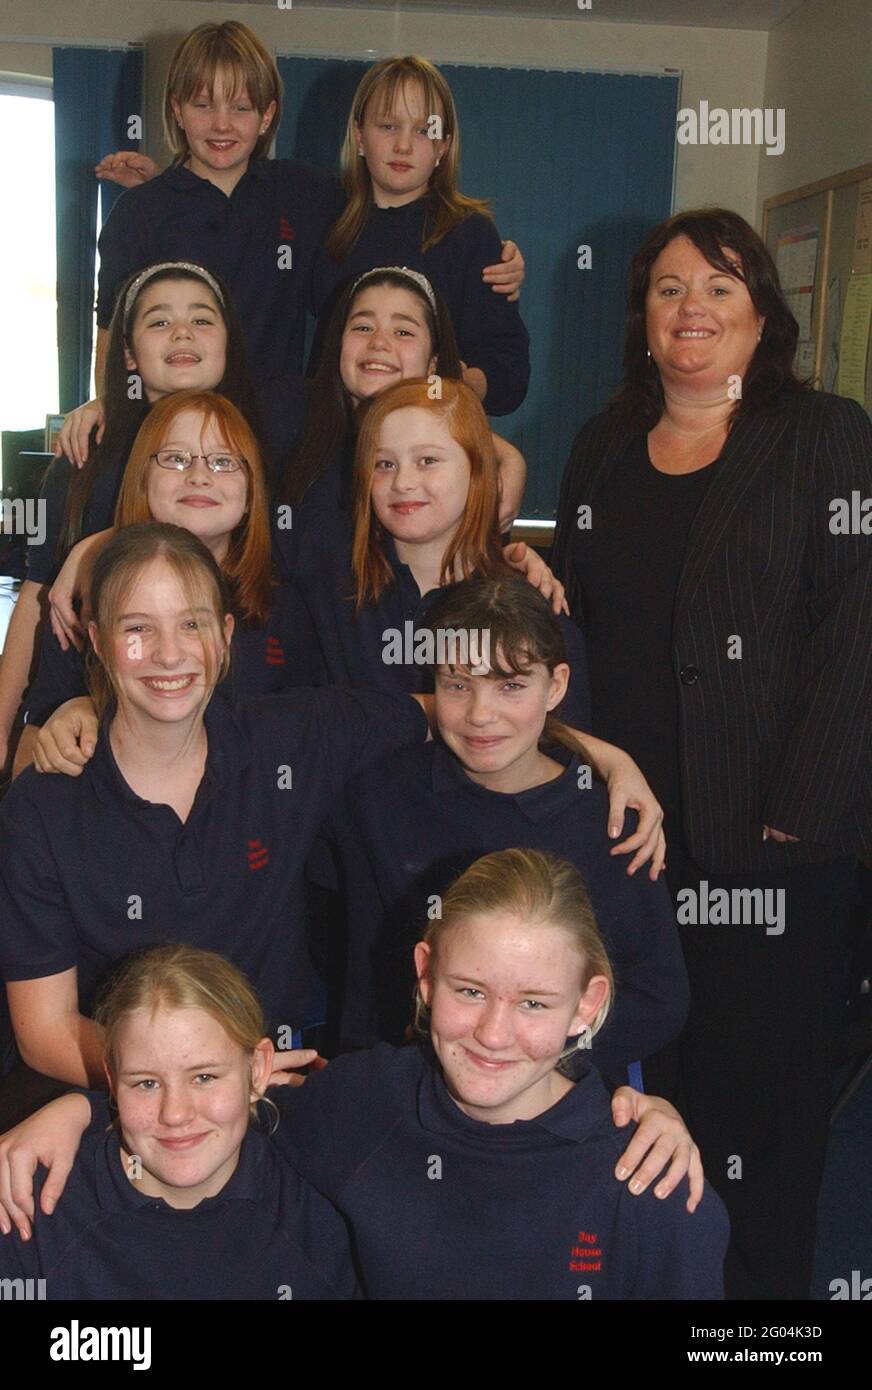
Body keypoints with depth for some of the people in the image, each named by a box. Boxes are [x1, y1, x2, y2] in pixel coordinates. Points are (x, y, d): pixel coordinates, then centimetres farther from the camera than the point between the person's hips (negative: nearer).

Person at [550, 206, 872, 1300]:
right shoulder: (604, 448, 13)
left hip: (776, 837, -4)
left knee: (765, 1077, 4)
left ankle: (766, 1276, 23)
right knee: (652, 1073, 12)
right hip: (630, 827, 4)